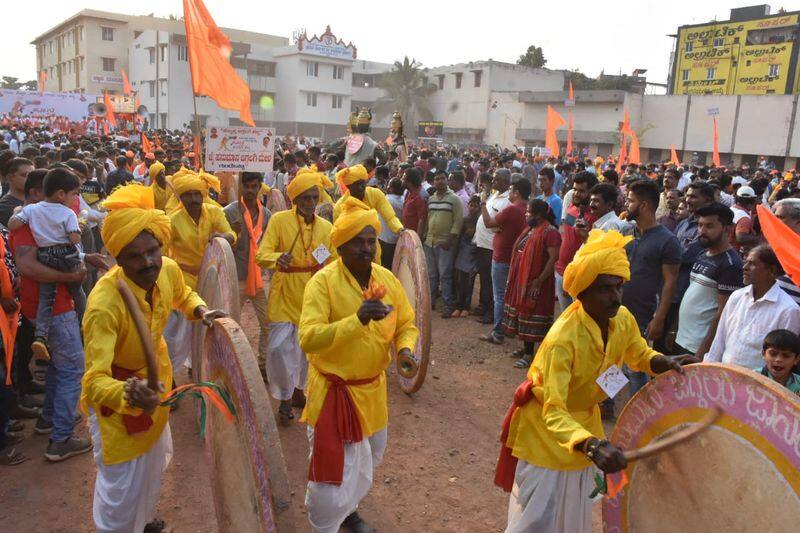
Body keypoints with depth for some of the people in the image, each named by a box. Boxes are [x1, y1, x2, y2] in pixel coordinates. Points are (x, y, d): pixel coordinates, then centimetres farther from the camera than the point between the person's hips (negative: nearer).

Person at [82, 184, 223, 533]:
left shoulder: (169, 270, -20)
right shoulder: (104, 304, -39)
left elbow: (183, 296, 7)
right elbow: (95, 380, -42)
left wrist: (201, 312, -13)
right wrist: (127, 394, -62)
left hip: (154, 374, 7)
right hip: (115, 390, -7)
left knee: (153, 461, 27)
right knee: (121, 481, 3)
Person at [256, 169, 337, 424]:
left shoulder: (326, 226, 2)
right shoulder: (279, 220, -8)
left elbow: (334, 262, 12)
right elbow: (262, 255, -15)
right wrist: (278, 258, -36)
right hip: (284, 295, -3)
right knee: (279, 347, -7)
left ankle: (297, 390, 37)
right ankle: (284, 398, 14)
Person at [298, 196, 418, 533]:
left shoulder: (387, 279, -2)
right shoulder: (323, 282, -19)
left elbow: (406, 324, 7)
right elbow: (308, 339, -28)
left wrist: (406, 348, -15)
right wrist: (356, 320, -39)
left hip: (372, 387, 6)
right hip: (334, 389, -6)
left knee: (369, 458, 24)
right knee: (331, 466, 0)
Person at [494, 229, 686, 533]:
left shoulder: (623, 319, -13)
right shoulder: (562, 339, -36)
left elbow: (639, 355, 8)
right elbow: (554, 412, -39)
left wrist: (659, 363, -15)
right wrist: (591, 445, -56)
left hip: (584, 421, 7)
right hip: (545, 428, -7)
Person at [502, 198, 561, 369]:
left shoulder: (550, 232, -17)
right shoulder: (531, 229, 12)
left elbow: (553, 259, -22)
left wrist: (539, 281, -24)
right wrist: (513, 277, 14)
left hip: (534, 283, -9)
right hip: (521, 280, 9)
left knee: (530, 316, -3)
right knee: (523, 312, 15)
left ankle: (529, 354, 7)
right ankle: (526, 348, 28)